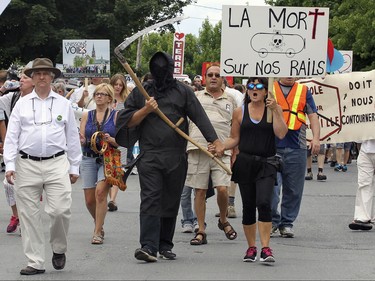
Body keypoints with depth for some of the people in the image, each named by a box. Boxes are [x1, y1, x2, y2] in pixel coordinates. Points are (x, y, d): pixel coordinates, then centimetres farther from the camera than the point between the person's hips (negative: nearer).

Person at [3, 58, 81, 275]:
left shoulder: (64, 104, 10)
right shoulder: (22, 104, 9)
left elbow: (72, 137, 12)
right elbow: (11, 137, 5)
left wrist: (74, 167, 9)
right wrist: (10, 165, -5)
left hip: (57, 163, -1)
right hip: (27, 165, 1)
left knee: (60, 210, -12)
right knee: (29, 215, 1)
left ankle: (59, 249, 15)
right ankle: (36, 263, 8)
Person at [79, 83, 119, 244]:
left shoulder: (116, 115, 2)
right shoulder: (86, 115, 10)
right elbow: (81, 140, 6)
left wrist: (111, 139, -20)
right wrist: (81, 140, -17)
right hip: (89, 159, 3)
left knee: (100, 192, -21)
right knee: (89, 200, 2)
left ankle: (98, 232, -15)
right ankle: (99, 224, 31)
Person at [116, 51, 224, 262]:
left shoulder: (183, 92, 8)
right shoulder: (141, 92, 11)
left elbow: (200, 117, 2)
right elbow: (127, 122, 9)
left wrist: (216, 142, -7)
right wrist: (146, 110, -8)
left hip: (177, 157, 1)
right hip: (149, 155, -1)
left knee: (171, 203, 7)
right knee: (150, 200, -12)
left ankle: (165, 245, 17)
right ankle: (149, 246, -19)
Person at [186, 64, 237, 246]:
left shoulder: (230, 101, 17)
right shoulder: (195, 97, 13)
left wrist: (235, 154, 14)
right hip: (197, 148, 0)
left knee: (222, 189, -10)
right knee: (200, 191, 2)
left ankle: (223, 220, 17)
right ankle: (201, 231, 10)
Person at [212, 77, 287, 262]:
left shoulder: (275, 109, 4)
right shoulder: (240, 112, 8)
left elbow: (281, 134, -7)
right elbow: (234, 139, 12)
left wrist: (275, 111, -13)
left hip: (266, 164, -2)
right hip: (245, 162, 2)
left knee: (264, 203, -18)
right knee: (248, 207, 7)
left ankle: (265, 249, -18)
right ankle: (251, 248, 18)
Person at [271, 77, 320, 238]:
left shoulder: (304, 91, 13)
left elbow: (313, 116, 9)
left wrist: (316, 138, -6)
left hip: (297, 148, 2)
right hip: (272, 147, -2)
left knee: (293, 190, 5)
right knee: (271, 186, -8)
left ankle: (287, 223, 15)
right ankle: (273, 221, 6)